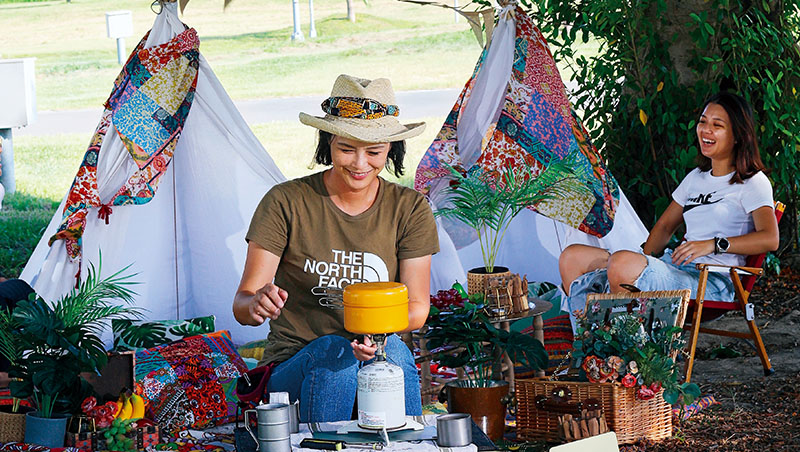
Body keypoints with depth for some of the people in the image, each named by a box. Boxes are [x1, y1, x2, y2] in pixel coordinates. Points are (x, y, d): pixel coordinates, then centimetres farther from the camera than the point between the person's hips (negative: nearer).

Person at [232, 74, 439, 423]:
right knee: (333, 349, -34)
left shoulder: (409, 209, 3)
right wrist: (257, 304, -34)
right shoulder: (286, 203, -4)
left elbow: (417, 308, 0)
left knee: (391, 349, -32)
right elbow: (241, 306, -7)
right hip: (294, 365, -1)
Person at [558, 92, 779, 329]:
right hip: (673, 266, 8)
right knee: (572, 258, -3)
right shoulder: (696, 178, 25)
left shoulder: (753, 182, 1)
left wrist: (714, 244, -20)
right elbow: (665, 225, 29)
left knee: (621, 263, -35)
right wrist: (645, 256, 9)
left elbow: (770, 239, -13)